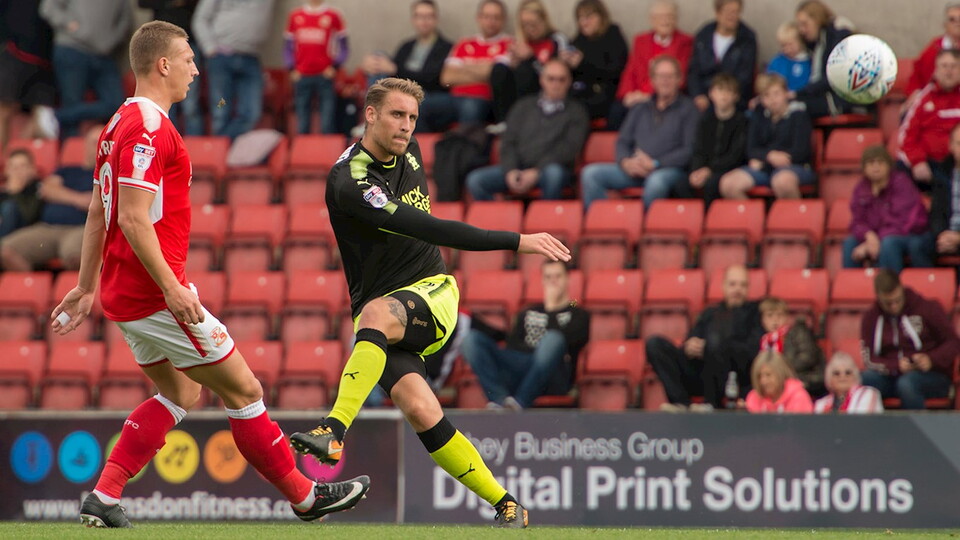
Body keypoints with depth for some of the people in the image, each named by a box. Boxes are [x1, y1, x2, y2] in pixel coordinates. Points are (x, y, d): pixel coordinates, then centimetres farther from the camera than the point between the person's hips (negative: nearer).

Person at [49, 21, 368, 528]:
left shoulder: (120, 124, 14)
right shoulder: (149, 130, -17)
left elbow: (97, 215, 19)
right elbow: (133, 219, -25)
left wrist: (86, 287, 23)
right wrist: (171, 286, -25)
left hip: (122, 292, 10)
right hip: (151, 293, -10)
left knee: (180, 394, 19)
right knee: (243, 390, 0)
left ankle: (102, 498, 10)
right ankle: (305, 496, 10)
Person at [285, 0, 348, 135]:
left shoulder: (333, 15, 3)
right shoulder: (295, 16, 10)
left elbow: (343, 47, 6)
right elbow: (288, 46, 15)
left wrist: (334, 67, -7)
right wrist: (291, 69, 2)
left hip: (324, 75, -2)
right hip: (302, 76, 2)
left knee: (327, 124, -7)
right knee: (302, 125, 1)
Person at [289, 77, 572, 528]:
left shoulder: (407, 150, 6)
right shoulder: (350, 181, -18)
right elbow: (425, 229, -27)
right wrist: (516, 241, -30)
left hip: (432, 291, 3)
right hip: (377, 311, -3)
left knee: (377, 313, -34)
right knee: (420, 409, -23)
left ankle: (334, 429, -43)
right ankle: (506, 506, -11)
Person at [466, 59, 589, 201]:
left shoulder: (576, 111, 10)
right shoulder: (524, 106, 21)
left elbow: (569, 149, -3)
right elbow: (509, 142, 14)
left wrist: (537, 172, -16)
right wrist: (511, 170, -8)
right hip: (517, 168, 3)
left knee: (553, 172, -40)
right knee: (475, 179, -21)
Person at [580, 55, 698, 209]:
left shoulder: (688, 109, 7)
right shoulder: (640, 108, 24)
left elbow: (690, 150, -3)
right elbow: (622, 142, 20)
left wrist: (655, 164, -12)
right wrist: (625, 162, -4)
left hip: (671, 169, -5)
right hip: (633, 170, 5)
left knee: (656, 181, -42)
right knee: (590, 173, -16)